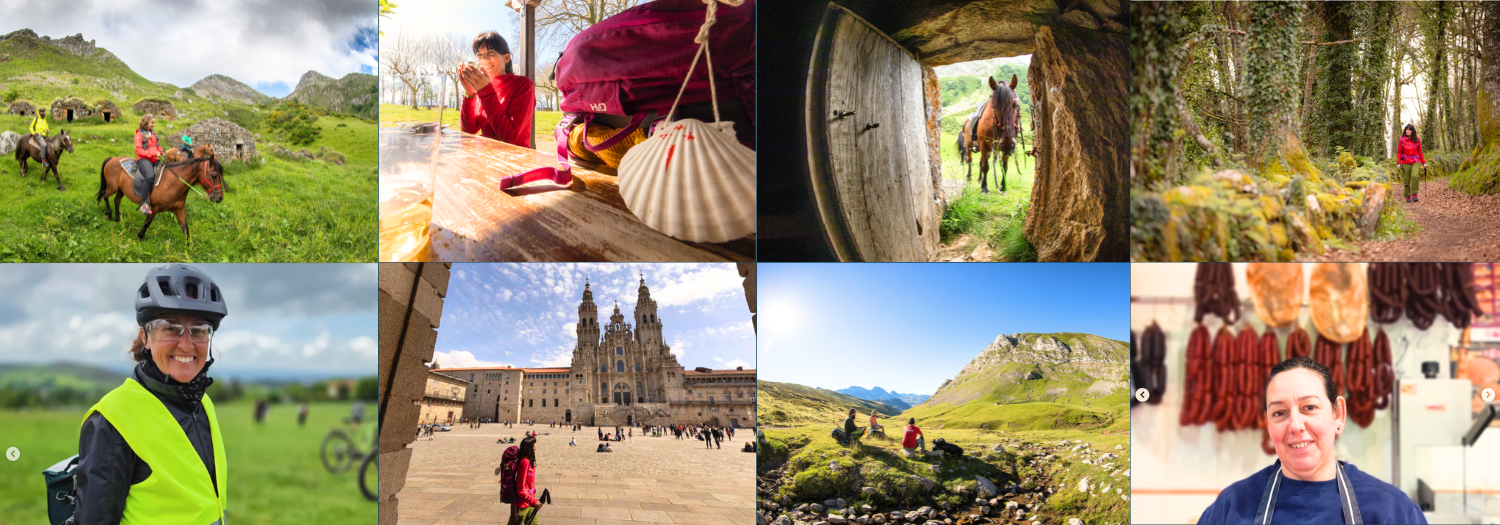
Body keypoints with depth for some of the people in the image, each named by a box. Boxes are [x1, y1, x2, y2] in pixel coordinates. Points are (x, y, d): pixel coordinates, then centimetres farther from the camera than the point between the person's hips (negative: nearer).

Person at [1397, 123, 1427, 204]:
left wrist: (1424, 162, 11)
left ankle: (1414, 194, -13)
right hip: (1406, 162, 0)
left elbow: (1420, 152, 13)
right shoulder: (1402, 140, 1)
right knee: (1406, 180, 1)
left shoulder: (1417, 140, 6)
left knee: (1415, 176, -22)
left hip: (1415, 162, 0)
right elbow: (1399, 152, 4)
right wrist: (1398, 163, -5)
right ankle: (1408, 196, 14)